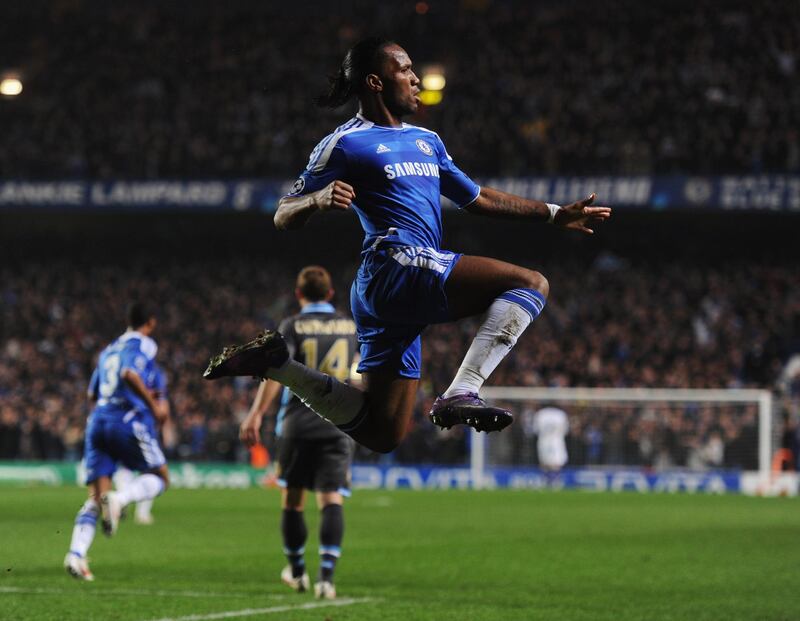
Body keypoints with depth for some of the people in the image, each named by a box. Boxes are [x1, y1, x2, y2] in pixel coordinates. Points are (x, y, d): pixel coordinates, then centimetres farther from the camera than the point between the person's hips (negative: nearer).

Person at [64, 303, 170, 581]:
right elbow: (129, 373, -18)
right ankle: (119, 499, -21)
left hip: (98, 421, 6)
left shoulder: (108, 350, 23)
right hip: (128, 420, -6)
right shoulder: (144, 344, 2)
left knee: (96, 496, 2)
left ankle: (76, 553, -16)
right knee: (159, 476, 9)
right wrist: (153, 404, -13)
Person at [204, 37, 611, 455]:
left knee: (381, 434, 10)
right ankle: (461, 395, -30)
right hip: (396, 265, -9)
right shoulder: (345, 144, 1)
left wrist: (556, 215, 27)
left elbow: (479, 200, 32)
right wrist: (319, 199, -24)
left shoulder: (428, 141, 24)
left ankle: (277, 363, 16)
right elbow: (284, 217, -1)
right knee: (531, 284, -19)